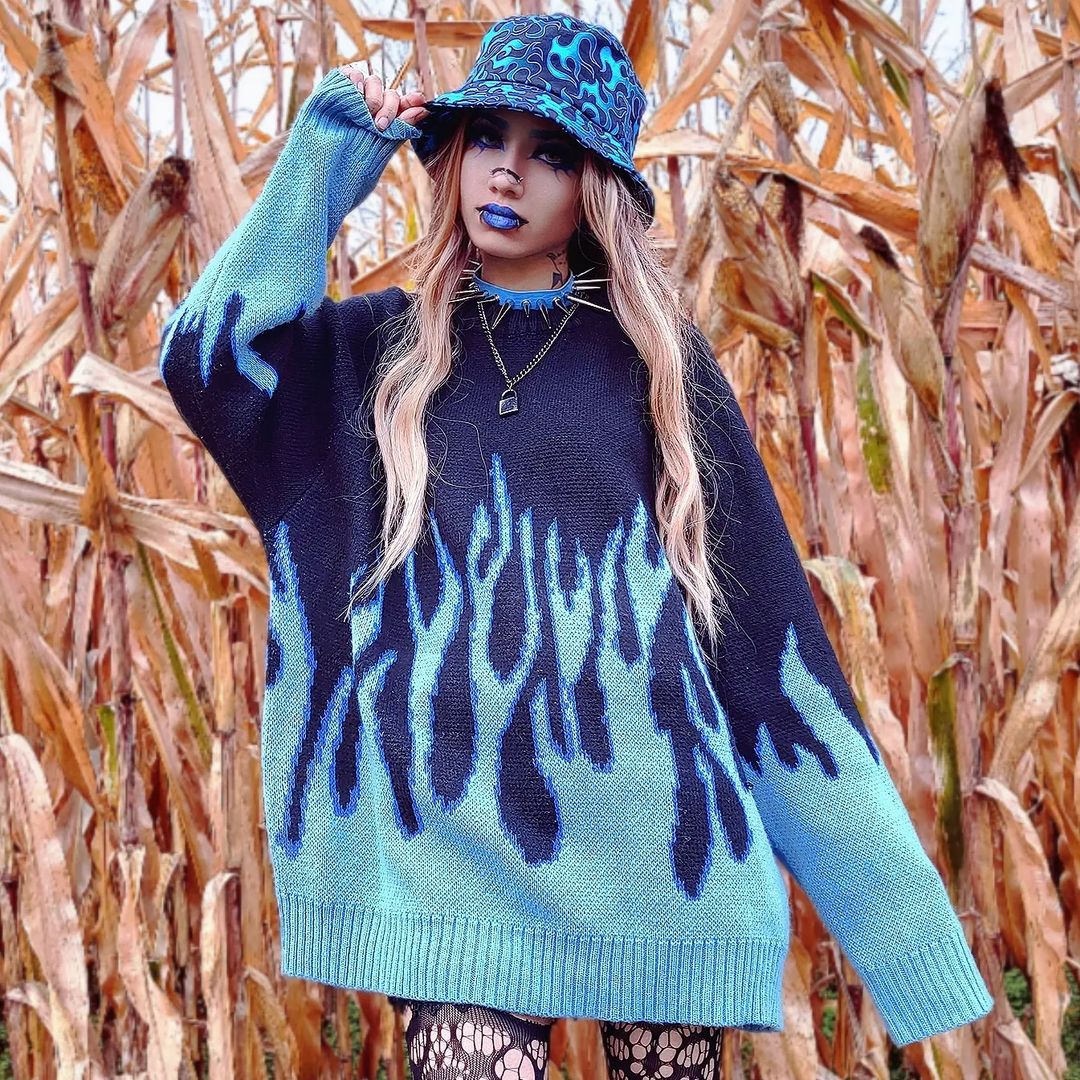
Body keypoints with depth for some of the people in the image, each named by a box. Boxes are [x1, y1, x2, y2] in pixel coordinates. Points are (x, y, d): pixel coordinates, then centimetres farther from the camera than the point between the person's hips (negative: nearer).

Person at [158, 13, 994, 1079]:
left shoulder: (654, 356, 7)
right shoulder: (383, 344, 10)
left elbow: (766, 626, 6)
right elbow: (206, 356, -11)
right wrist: (326, 157, -3)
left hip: (650, 826, 1)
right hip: (448, 834, 0)